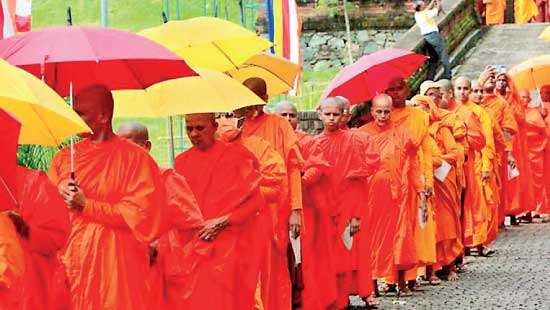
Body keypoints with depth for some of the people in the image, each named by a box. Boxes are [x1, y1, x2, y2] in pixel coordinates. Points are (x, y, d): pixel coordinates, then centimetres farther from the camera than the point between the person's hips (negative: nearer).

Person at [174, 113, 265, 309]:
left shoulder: (236, 156, -3)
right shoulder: (182, 161, 10)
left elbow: (256, 200, -5)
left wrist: (222, 222, -14)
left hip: (228, 247, -4)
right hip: (190, 247, 4)